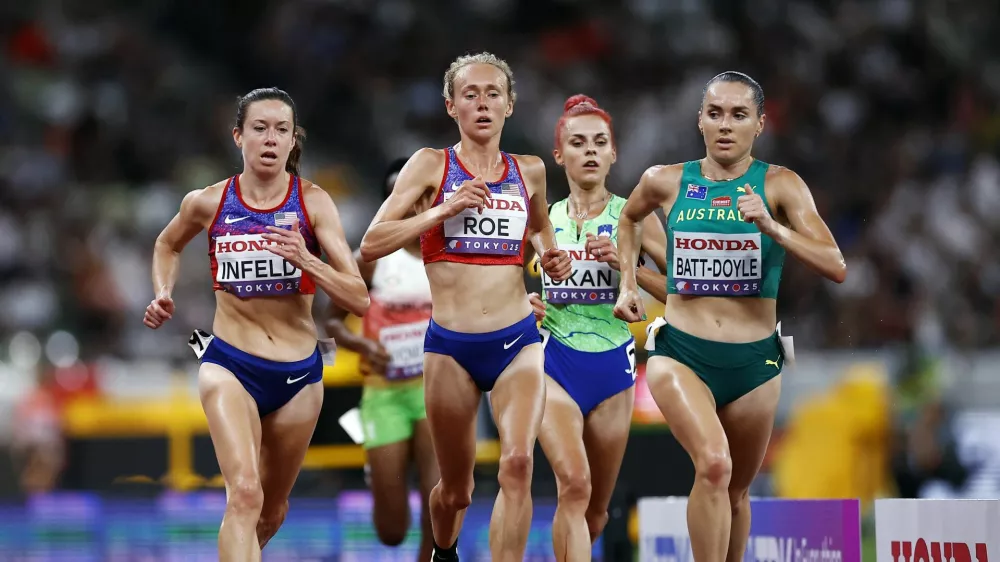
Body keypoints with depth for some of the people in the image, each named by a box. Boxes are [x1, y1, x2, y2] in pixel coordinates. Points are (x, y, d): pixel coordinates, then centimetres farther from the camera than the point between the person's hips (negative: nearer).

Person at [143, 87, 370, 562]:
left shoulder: (313, 202, -7)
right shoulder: (207, 203, -4)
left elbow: (359, 300, -13)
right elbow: (168, 245, 21)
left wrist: (305, 259, -27)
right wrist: (163, 295, 4)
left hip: (299, 374, 2)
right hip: (229, 366, -2)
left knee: (272, 511, 17)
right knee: (245, 495, -24)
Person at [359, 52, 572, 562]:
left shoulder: (529, 171, 9)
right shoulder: (431, 165, 0)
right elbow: (371, 244, -7)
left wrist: (551, 255, 9)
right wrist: (444, 209, -16)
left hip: (518, 342, 1)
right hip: (451, 346, -1)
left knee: (517, 463, -24)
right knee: (456, 491, 11)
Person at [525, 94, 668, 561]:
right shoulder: (541, 218, 6)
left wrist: (626, 264, -18)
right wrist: (523, 303, -3)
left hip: (613, 365, 1)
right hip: (554, 364, -1)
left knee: (596, 509, 10)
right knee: (574, 485, -24)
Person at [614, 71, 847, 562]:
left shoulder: (779, 186, -4)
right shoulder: (665, 182, 1)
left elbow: (836, 268, -14)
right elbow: (629, 219, 26)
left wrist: (771, 227, -25)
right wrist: (627, 284, 15)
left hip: (753, 360, 1)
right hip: (680, 353, -1)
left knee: (735, 490, 16)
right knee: (713, 464, -26)